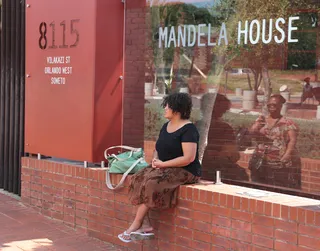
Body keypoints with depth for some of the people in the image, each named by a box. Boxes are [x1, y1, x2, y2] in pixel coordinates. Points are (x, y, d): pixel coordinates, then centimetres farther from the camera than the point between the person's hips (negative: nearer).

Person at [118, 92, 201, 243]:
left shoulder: (188, 129, -14)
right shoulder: (166, 126, 13)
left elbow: (188, 158, -23)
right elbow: (158, 149, 21)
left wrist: (163, 164, -18)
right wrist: (155, 159, -3)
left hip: (185, 172, -9)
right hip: (166, 169, 9)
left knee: (151, 183, -28)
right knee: (138, 180, -13)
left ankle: (136, 225, -15)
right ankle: (146, 226, -19)